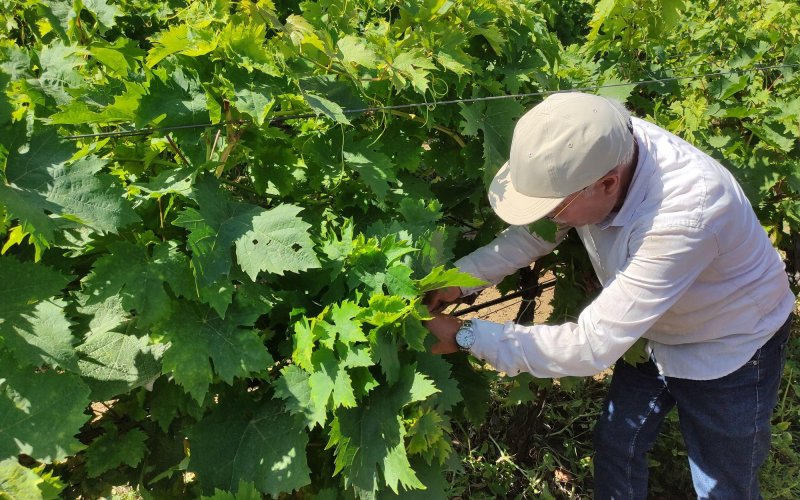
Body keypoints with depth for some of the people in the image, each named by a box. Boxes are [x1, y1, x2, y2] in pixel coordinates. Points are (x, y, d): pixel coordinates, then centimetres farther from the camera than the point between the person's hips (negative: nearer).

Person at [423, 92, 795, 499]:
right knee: (615, 446, 18)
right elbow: (534, 232, -7)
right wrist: (458, 280, -19)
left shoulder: (682, 216, -43)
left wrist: (465, 335, -33)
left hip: (728, 350, -6)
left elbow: (591, 346, -39)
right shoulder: (599, 152, -23)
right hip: (650, 332, 6)